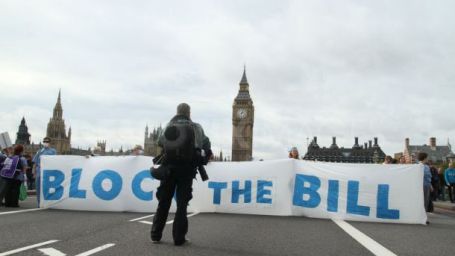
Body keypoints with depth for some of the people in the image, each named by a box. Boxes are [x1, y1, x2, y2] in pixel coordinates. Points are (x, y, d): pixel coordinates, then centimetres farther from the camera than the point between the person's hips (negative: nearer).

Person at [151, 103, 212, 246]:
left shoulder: (168, 127, 9)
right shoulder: (195, 127, 4)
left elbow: (160, 143, 10)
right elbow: (206, 143, 9)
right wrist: (206, 155, 28)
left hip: (168, 168, 2)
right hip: (186, 169, -2)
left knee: (163, 202, 10)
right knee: (182, 203, 1)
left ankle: (155, 235, 13)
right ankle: (179, 238, 0)